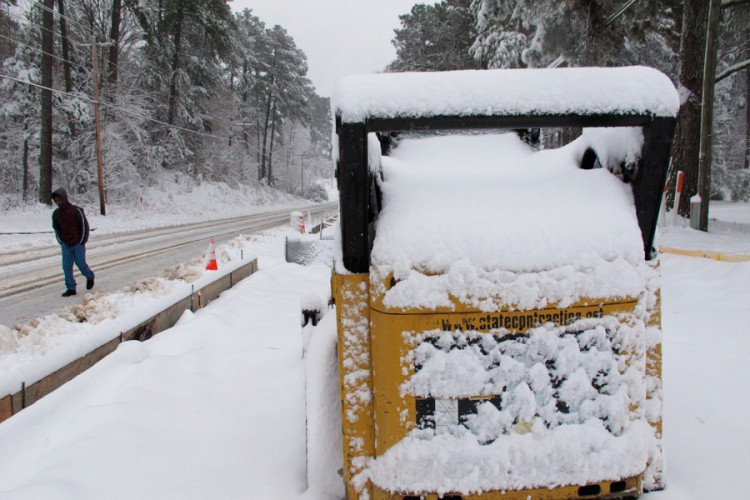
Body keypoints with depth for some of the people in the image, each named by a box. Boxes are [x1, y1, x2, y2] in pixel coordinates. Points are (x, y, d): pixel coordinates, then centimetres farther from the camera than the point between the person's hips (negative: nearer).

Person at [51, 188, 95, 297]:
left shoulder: (76, 210, -12)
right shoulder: (56, 213, 4)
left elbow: (84, 225, -8)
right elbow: (56, 229, 17)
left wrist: (82, 241, -7)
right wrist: (61, 241, 8)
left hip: (78, 244, -4)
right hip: (65, 245, 4)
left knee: (81, 264, 1)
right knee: (66, 266, -1)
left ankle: (90, 277, 30)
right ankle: (70, 288, 6)